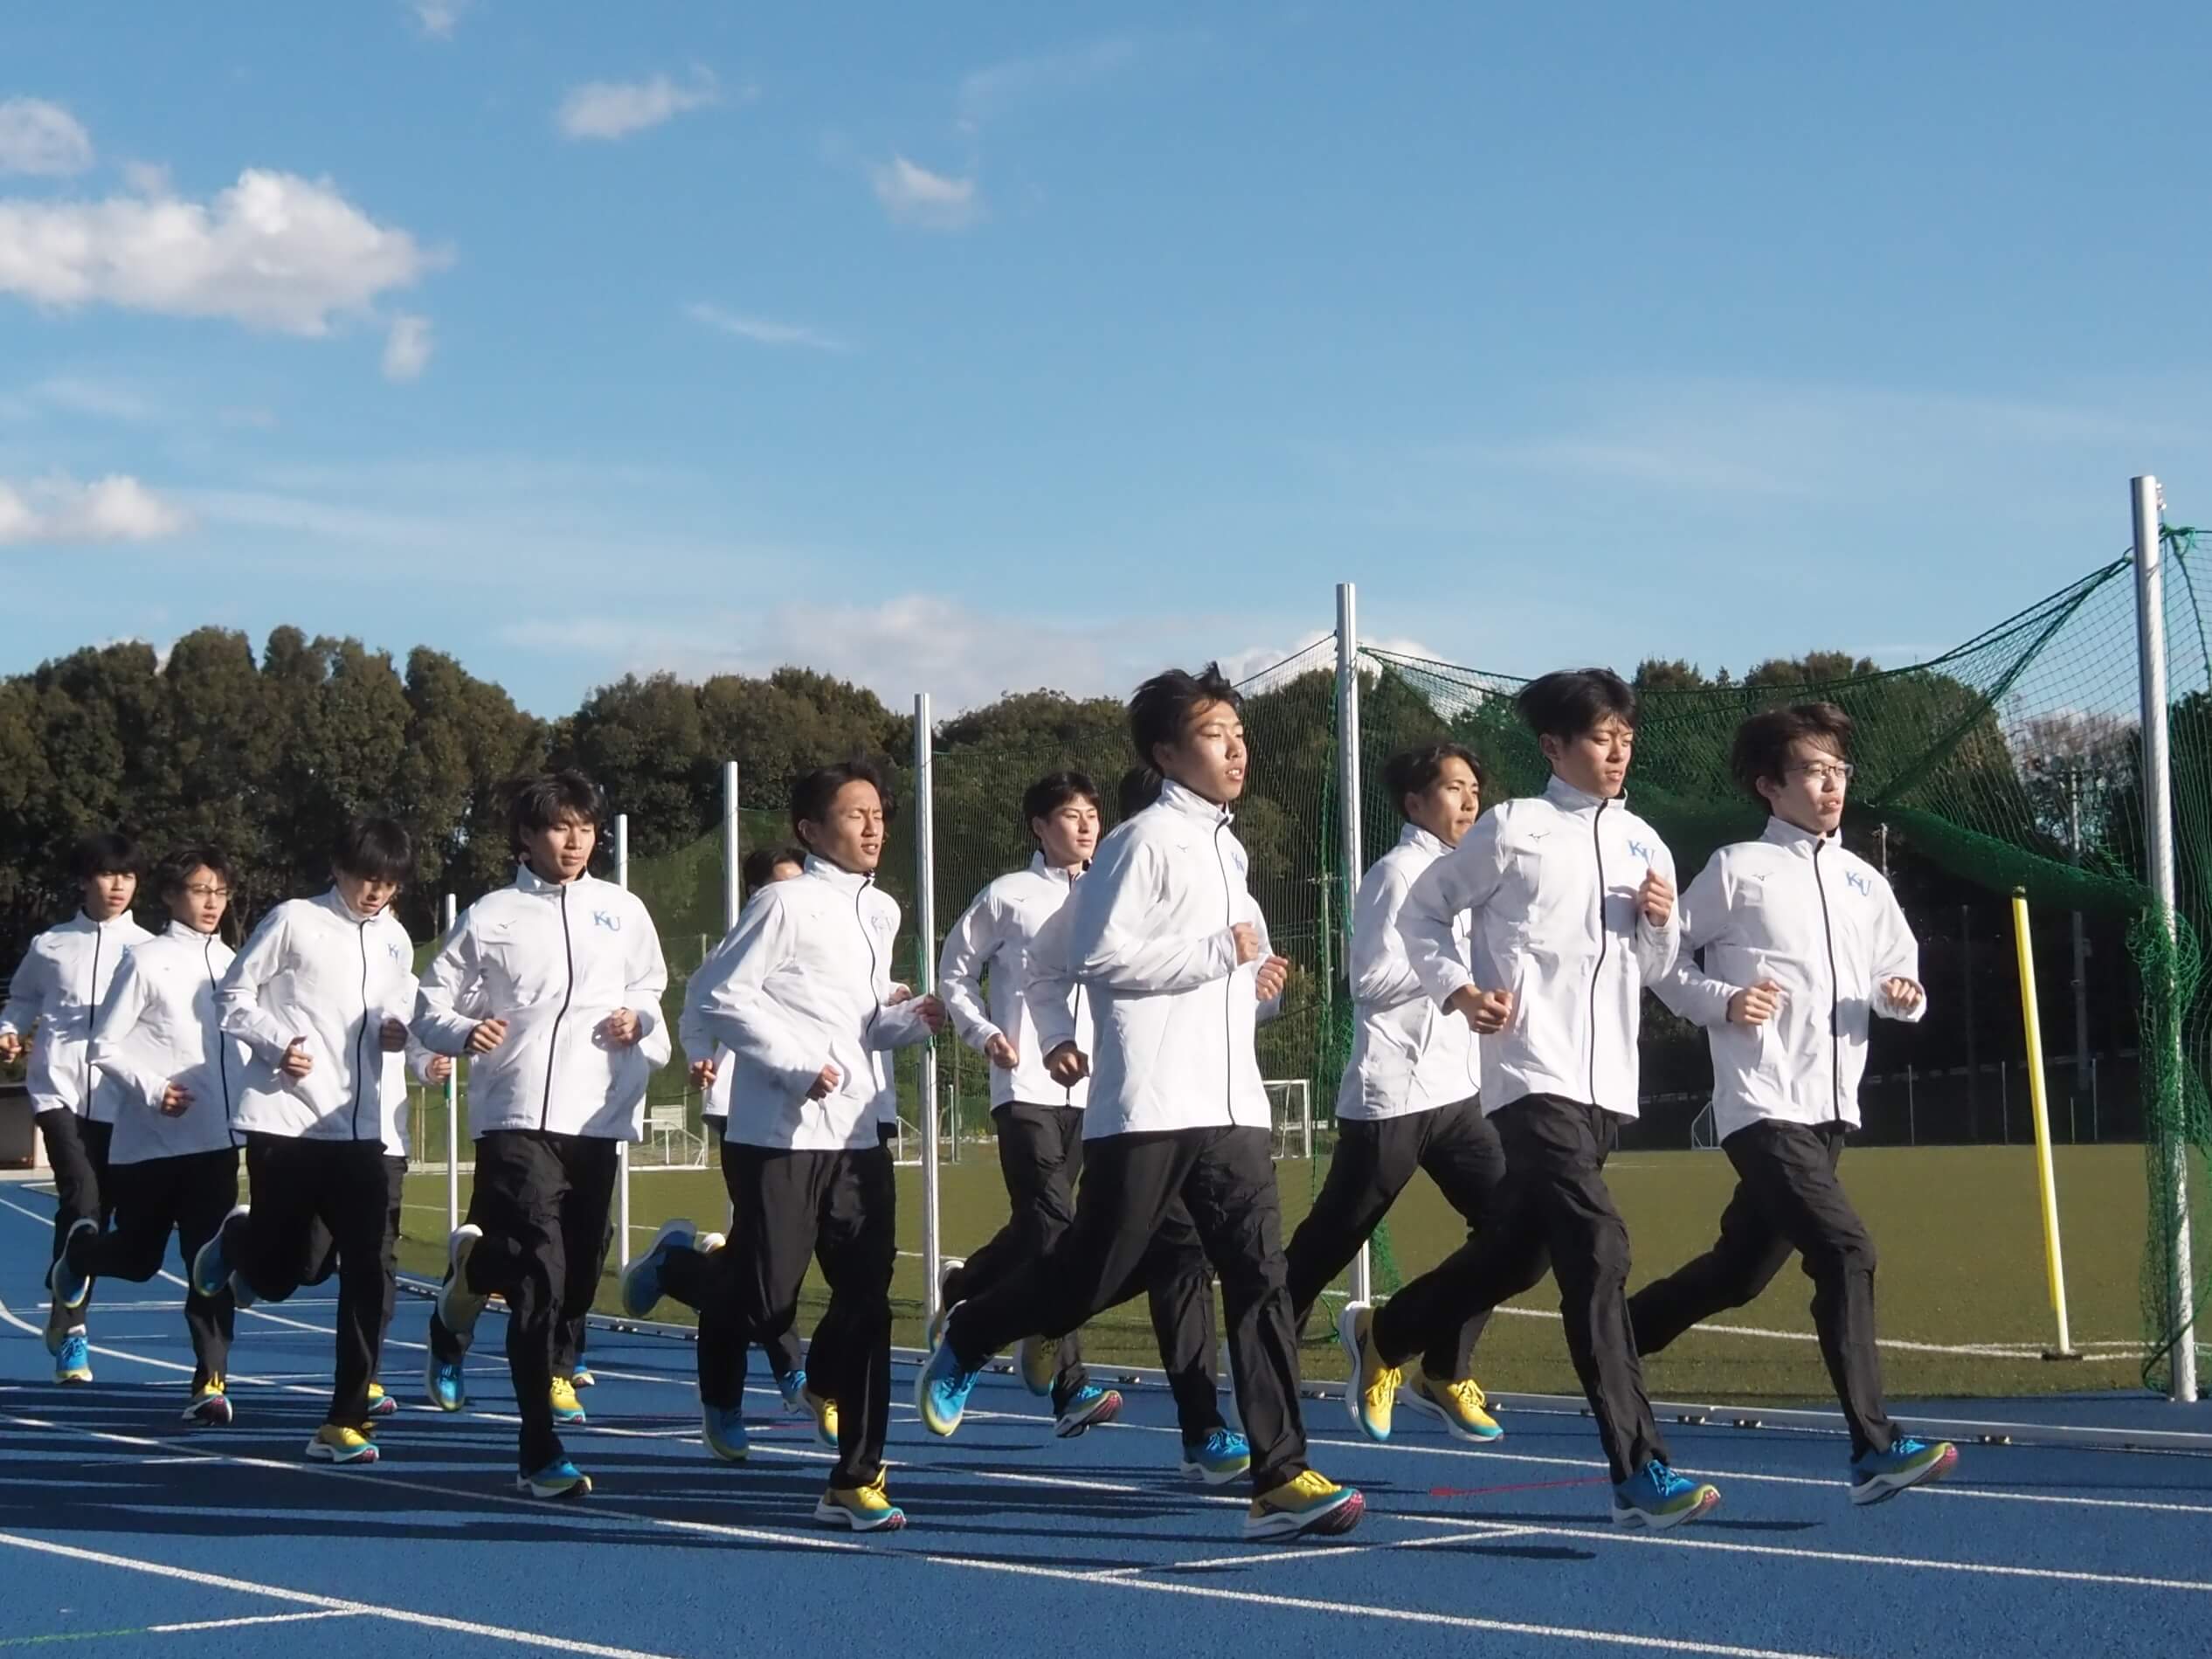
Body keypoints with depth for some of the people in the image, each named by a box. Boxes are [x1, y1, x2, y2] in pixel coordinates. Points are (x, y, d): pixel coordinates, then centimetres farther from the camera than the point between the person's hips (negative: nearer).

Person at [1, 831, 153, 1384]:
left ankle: (66, 1323, 19)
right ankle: (69, 1324, -8)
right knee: (81, 1198, -18)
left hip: (120, 1098, 1)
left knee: (97, 1209, 4)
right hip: (59, 1089, -1)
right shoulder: (50, 945, 9)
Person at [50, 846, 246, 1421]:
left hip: (216, 1137, 4)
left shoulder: (231, 964, 10)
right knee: (138, 1258, 10)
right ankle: (80, 1251, 43)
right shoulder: (147, 961, -6)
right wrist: (153, 1088, -18)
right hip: (150, 1139, -4)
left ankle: (210, 1383, -3)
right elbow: (105, 1047, -6)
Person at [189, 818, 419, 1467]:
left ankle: (345, 1421, 0)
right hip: (284, 1119, -4)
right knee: (282, 1272, 0)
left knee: (368, 1270, -6)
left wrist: (399, 1031, 1)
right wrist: (277, 1044, -15)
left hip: (359, 1127, 4)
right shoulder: (295, 921, -4)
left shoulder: (397, 941, 12)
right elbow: (234, 993, 0)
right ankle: (235, 1241, 38)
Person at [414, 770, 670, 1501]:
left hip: (596, 1116, 4)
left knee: (573, 1282, 8)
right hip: (516, 1116, -4)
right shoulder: (491, 917, 4)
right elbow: (430, 1004, 6)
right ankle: (540, 1452, -9)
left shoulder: (622, 910, 12)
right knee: (542, 1276, -14)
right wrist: (464, 1033, -15)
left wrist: (638, 1018, 2)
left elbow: (649, 986, 24)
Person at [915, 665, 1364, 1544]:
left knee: (1261, 1277, -5)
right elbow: (1096, 955, -14)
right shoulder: (1145, 839, -6)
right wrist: (1221, 954, -14)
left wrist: (1255, 983, 12)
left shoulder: (1228, 850, 21)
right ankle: (964, 1343, 28)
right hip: (1149, 1107, -7)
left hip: (1232, 1107, 7)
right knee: (1095, 1274, 0)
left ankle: (1280, 1479, -7)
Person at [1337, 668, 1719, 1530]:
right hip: (1533, 1076, -7)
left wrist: (1662, 923, 0)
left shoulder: (1643, 843, 14)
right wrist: (1459, 989, -9)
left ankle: (1381, 1336, 42)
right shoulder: (1514, 829, -3)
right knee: (1597, 1250, -19)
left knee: (1517, 1251, 16)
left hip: (1607, 1084, 7)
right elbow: (1423, 908, 6)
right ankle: (1639, 1473, -20)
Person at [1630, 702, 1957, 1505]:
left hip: (1829, 1108, 7)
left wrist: (1901, 992, -4)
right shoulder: (1736, 869, -2)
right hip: (1763, 1106, -7)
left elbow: (1900, 974, 20)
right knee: (1845, 1250, -20)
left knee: (1740, 1271, 14)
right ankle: (1874, 1448, -19)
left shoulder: (1863, 881, 14)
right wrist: (1723, 1001, -15)